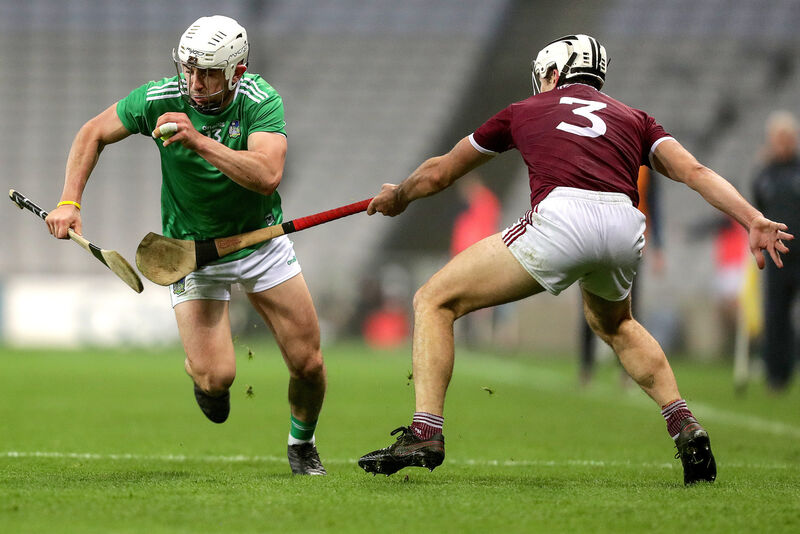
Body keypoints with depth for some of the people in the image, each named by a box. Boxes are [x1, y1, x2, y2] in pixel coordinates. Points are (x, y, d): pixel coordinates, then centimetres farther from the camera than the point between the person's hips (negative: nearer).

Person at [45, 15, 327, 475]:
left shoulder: (261, 101, -21)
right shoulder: (159, 99, -19)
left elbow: (267, 175, -37)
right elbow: (94, 134, -2)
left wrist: (199, 141, -44)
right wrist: (69, 201, -13)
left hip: (260, 239, 1)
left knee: (308, 363, -1)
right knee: (215, 377, -16)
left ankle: (302, 442, 31)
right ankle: (203, 372, 23)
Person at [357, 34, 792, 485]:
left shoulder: (524, 112, 29)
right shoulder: (632, 119, 32)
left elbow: (438, 174, 40)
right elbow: (694, 171, 15)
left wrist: (396, 198, 58)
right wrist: (753, 220, 7)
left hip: (560, 219, -4)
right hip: (627, 229, 4)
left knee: (435, 301, 11)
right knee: (614, 324, 37)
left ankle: (426, 433, -6)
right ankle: (685, 427, 22)